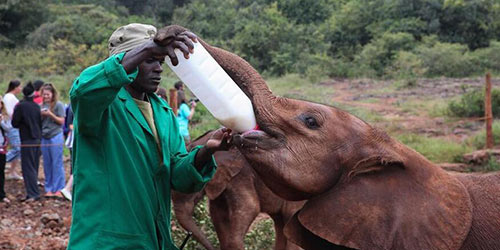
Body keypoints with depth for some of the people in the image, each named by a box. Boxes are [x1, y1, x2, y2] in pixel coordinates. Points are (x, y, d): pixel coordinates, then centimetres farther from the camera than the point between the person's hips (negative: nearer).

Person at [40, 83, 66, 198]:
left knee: (57, 163, -2)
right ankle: (49, 189, 15)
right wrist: (41, 115, -5)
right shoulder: (42, 106, 11)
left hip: (56, 136, -5)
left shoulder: (58, 105, -4)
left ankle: (58, 188, 3)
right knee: (47, 163, 8)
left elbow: (61, 121, -6)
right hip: (44, 137, 5)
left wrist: (50, 114, -16)